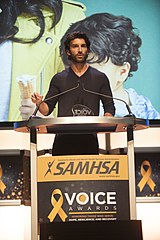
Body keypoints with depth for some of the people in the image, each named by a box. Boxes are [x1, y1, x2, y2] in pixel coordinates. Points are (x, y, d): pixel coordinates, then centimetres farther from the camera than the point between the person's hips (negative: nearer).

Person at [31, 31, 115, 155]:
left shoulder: (100, 78, 11)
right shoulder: (59, 79, 13)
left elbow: (109, 107, 10)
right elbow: (47, 110, 13)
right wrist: (39, 103, -9)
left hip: (89, 140, 0)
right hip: (64, 139, 1)